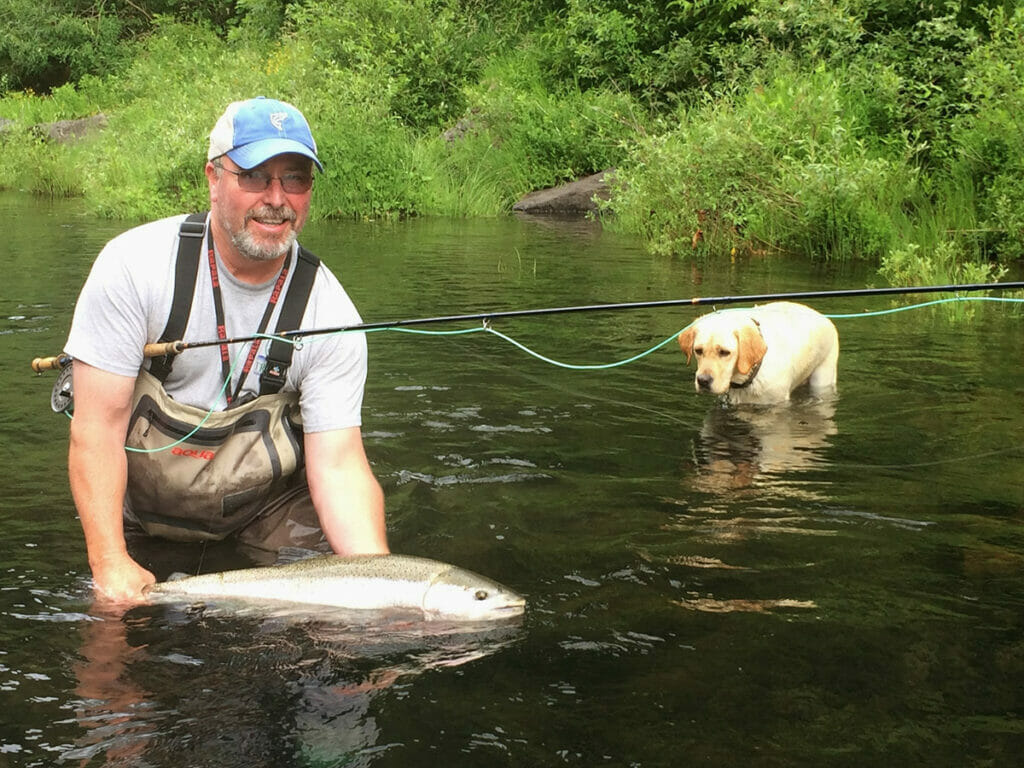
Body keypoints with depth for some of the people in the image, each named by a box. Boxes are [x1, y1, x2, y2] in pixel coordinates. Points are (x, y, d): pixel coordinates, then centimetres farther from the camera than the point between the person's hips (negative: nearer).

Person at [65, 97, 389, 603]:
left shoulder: (330, 312, -14)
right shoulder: (135, 264, -17)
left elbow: (338, 464, -17)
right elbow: (98, 424, -17)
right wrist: (111, 563, -25)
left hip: (271, 508, 0)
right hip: (141, 512, 0)